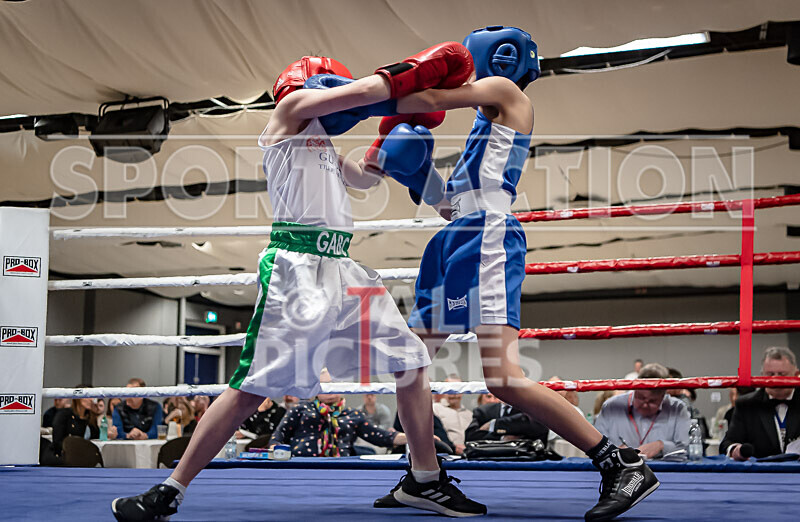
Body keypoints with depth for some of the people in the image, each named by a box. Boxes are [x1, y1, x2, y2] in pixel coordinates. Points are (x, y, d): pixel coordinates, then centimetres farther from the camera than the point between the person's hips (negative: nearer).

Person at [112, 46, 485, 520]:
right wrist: (423, 70, 7)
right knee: (252, 388, -12)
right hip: (298, 266, -9)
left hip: (342, 269, 9)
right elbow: (366, 90, -6)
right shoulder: (294, 106, 4)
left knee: (411, 361, 7)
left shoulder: (324, 147, 27)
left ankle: (428, 480, 17)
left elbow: (369, 176, 41)